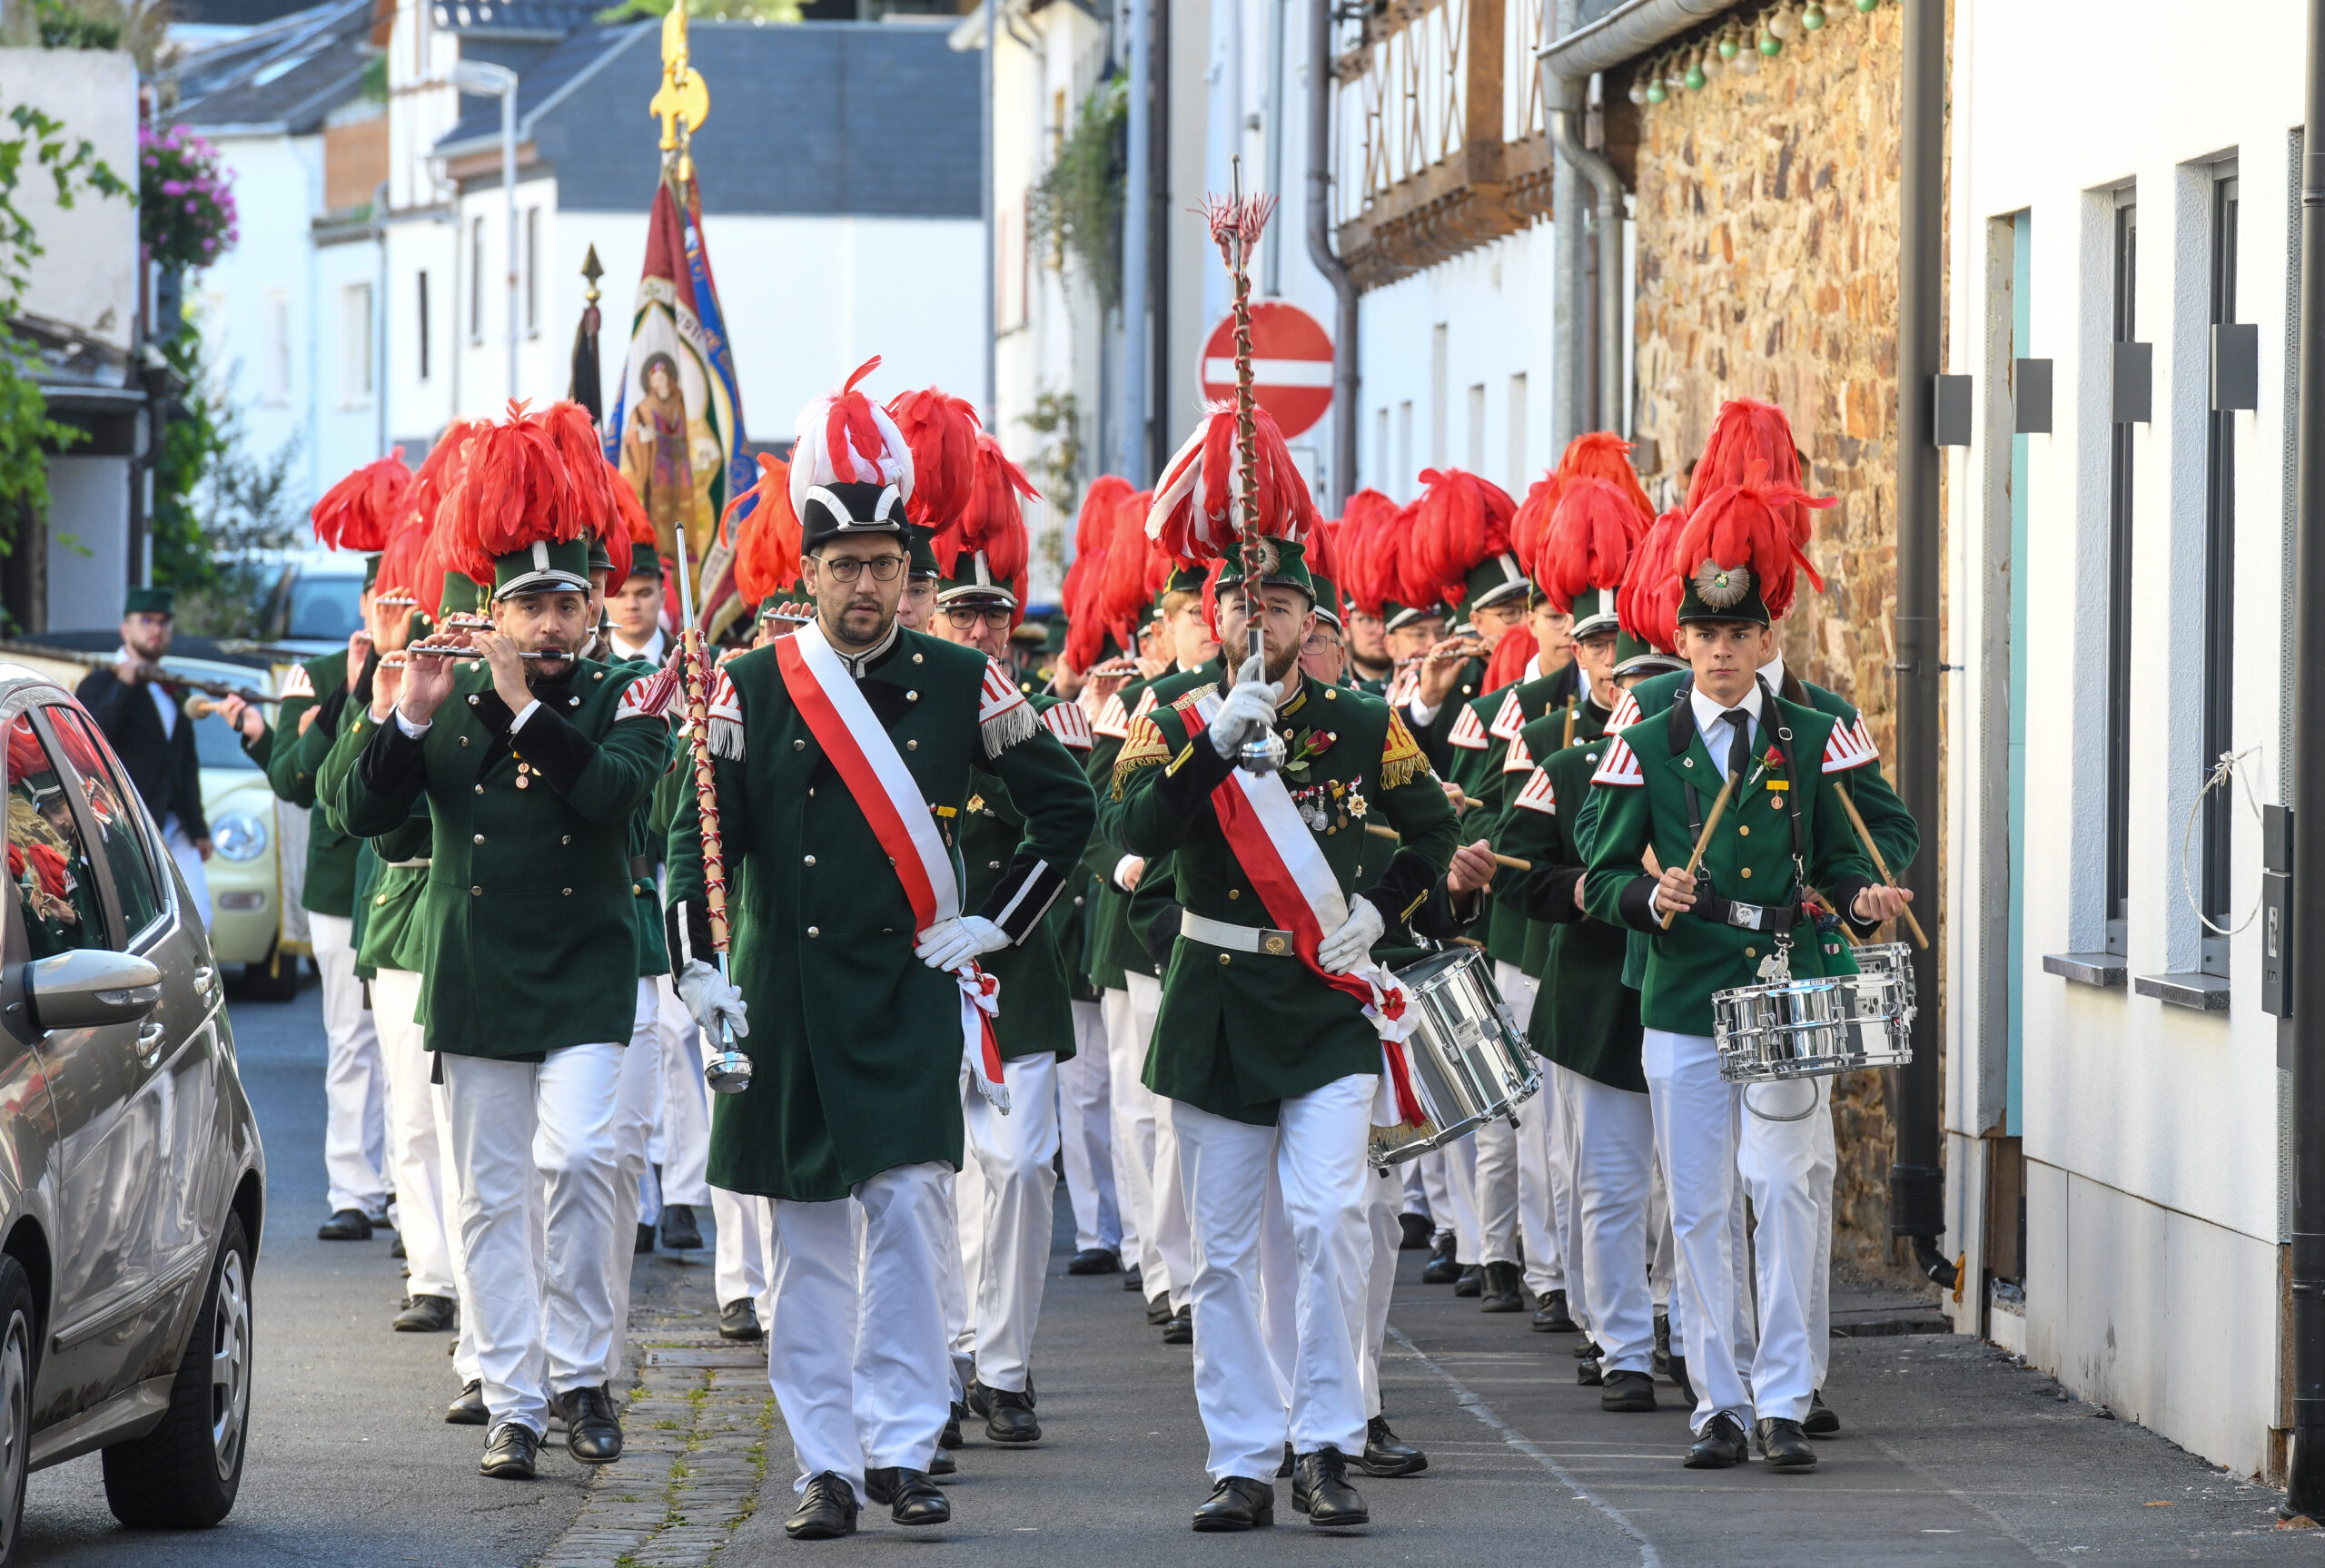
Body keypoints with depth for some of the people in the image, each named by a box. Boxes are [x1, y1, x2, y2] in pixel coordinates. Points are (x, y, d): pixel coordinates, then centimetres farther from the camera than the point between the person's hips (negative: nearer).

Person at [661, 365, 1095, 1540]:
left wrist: (996, 923, 4)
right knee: (808, 1237, 4)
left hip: (913, 996, 0)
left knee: (909, 1208, -10)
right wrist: (698, 968, -13)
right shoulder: (750, 688, 0)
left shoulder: (962, 684, 2)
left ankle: (900, 1448, -5)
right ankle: (826, 1463, 9)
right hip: (789, 1002, 0)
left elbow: (1065, 806, 11)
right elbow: (699, 832, -2)